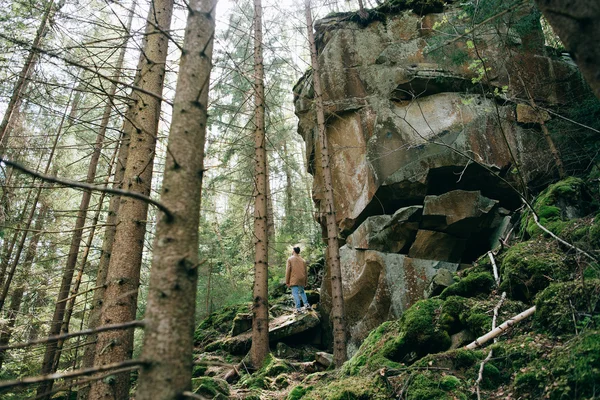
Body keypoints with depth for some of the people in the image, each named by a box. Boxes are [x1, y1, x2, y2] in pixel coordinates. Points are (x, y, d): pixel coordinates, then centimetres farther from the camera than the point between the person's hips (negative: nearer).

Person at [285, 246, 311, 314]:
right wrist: (305, 282, 18)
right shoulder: (303, 260, 12)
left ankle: (298, 308, -9)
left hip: (294, 280, -4)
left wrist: (287, 281, -1)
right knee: (302, 292, 20)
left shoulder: (290, 259, 0)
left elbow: (288, 271, -5)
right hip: (302, 280, 4)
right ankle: (306, 304, 12)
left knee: (295, 293, -4)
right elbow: (305, 272, 12)